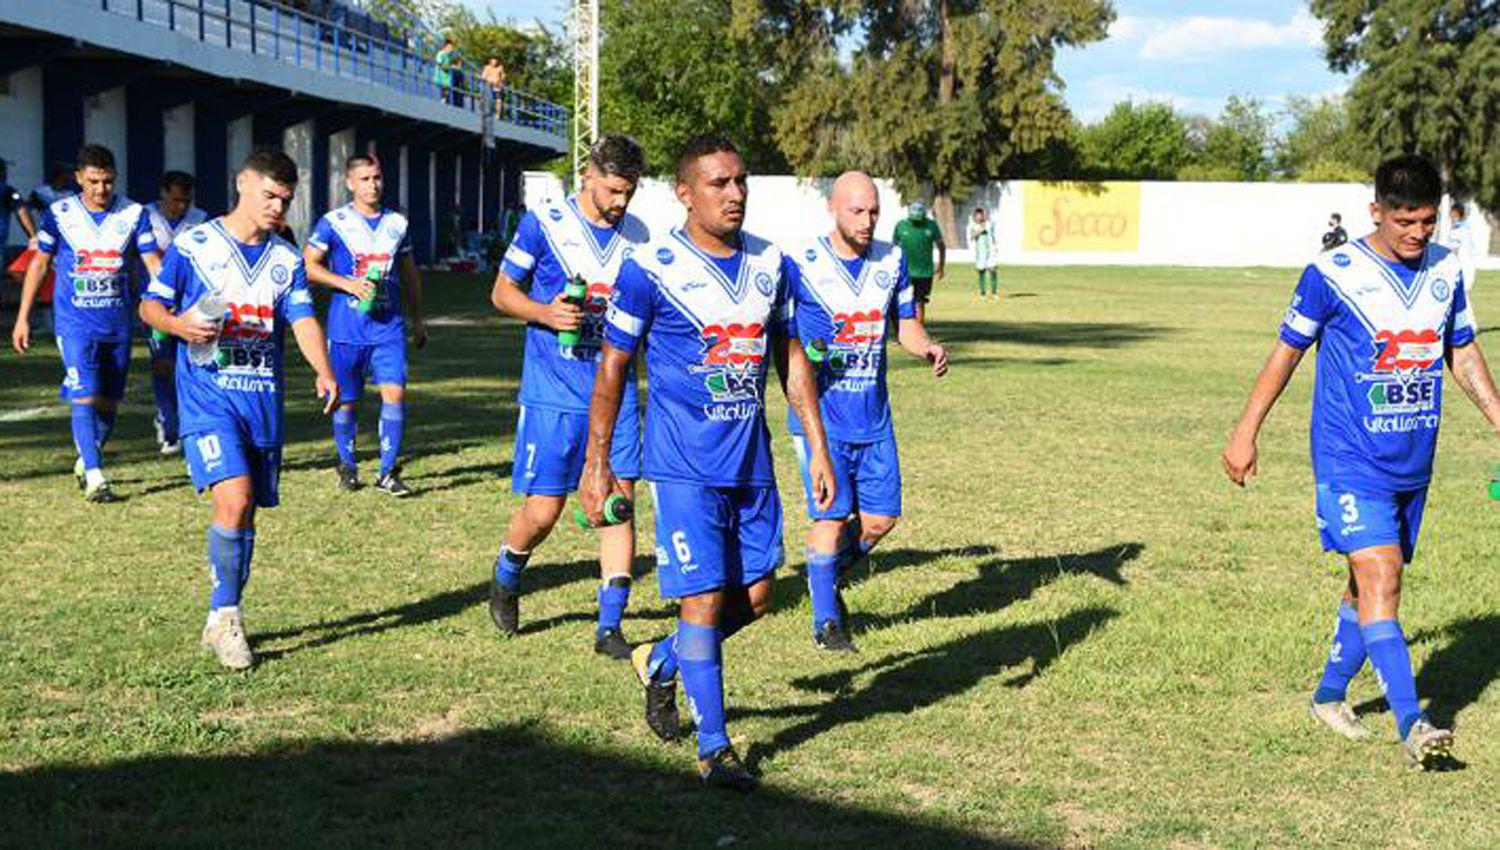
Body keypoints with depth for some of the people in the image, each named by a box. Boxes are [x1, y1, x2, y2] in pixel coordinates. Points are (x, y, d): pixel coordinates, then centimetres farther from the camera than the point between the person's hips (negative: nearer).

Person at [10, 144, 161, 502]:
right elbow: (39, 263, 7)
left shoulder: (134, 214, -1)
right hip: (75, 321, -2)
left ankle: (85, 462, 32)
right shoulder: (59, 214, -3)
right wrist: (23, 318, 7)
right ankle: (94, 479, -16)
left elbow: (154, 264, -2)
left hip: (118, 322, 2)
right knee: (85, 397, -14)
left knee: (110, 402, 9)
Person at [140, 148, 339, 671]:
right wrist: (178, 325, -18)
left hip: (263, 399, 4)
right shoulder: (193, 246, 0)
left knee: (247, 514, 9)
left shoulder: (287, 260, 10)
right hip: (207, 396, -4)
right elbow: (150, 305, 5)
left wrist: (323, 372, -19)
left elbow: (303, 320, -1)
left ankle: (221, 623, 23)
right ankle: (226, 617, -6)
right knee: (233, 497, -21)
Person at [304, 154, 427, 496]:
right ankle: (347, 465, 25)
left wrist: (417, 320, 24)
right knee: (345, 399, 6)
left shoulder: (397, 223, 10)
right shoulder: (333, 223, -1)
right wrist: (348, 284, -14)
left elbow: (409, 274, 21)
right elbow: (308, 265, -2)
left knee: (394, 392, -10)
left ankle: (388, 472, -2)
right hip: (346, 327, -2)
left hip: (389, 326, 2)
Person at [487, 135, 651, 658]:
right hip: (552, 393, -3)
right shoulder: (543, 225, -5)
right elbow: (502, 292, 1)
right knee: (542, 511, -2)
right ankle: (506, 578, 31)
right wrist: (546, 313, -15)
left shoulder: (636, 236, 8)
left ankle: (610, 626, 4)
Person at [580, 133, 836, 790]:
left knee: (754, 599, 10)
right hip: (684, 467, -6)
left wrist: (818, 447, 10)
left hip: (752, 465, 6)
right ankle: (713, 749, 5)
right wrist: (598, 465, -3)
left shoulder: (770, 264, 7)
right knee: (705, 600, -7)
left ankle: (659, 663, 35)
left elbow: (791, 359, 15)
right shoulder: (651, 269, -9)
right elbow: (612, 368, -3)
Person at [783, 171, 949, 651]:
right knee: (831, 516, -5)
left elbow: (905, 324, 14)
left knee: (881, 517, 6)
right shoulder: (800, 264, -9)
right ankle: (826, 620, 10)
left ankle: (828, 575, 34)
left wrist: (928, 349, -7)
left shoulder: (891, 261, 6)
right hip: (820, 414, -5)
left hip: (874, 417, 5)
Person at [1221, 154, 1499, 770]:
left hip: (1413, 461, 6)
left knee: (1372, 582, 13)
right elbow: (1287, 351, -1)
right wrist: (1246, 433, -1)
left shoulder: (1447, 272, 6)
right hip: (1351, 459, -6)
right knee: (1379, 579, -16)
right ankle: (1411, 724, -19)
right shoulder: (1333, 275, -10)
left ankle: (1330, 694, 30)